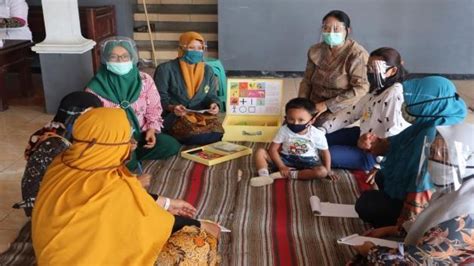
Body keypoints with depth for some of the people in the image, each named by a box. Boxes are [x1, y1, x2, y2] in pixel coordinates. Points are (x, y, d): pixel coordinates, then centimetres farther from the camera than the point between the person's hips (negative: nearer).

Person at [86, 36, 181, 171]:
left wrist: (152, 129, -12)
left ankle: (131, 156, -1)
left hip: (141, 134, 4)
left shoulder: (144, 80, -1)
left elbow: (153, 109, 6)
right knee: (125, 162, -33)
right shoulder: (95, 88, -10)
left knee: (171, 145, -18)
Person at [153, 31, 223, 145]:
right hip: (174, 116, -5)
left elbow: (211, 96, 14)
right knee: (196, 135, -33)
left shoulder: (207, 70, 15)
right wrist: (171, 107, -23)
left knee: (217, 133, -26)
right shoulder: (166, 69, 0)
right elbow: (159, 97, -2)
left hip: (201, 115, 5)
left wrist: (214, 104, -10)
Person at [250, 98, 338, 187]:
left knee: (322, 171, -33)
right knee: (260, 152, -14)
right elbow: (273, 149, -9)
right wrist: (281, 166, -18)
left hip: (307, 162, -1)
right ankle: (264, 176, -34)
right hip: (286, 159, 1)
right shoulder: (284, 130, -11)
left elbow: (325, 152, 0)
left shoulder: (317, 134, -13)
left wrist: (328, 170, -8)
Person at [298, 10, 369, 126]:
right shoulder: (315, 51, 4)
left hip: (341, 109, -5)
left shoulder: (357, 54, -12)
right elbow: (307, 81, 9)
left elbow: (361, 89, -19)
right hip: (314, 106, 5)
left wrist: (327, 105, -22)